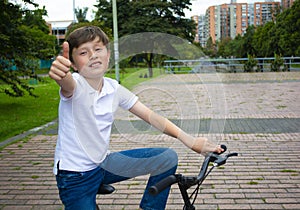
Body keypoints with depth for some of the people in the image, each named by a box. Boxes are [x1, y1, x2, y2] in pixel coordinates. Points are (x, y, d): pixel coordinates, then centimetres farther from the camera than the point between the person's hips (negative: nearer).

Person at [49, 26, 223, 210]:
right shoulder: (75, 86, -18)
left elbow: (149, 115, -5)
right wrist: (60, 73, -68)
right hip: (75, 176, -5)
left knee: (168, 158, -3)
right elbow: (67, 84, -42)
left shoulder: (114, 89, -4)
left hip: (103, 162, 5)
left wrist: (188, 139, -15)